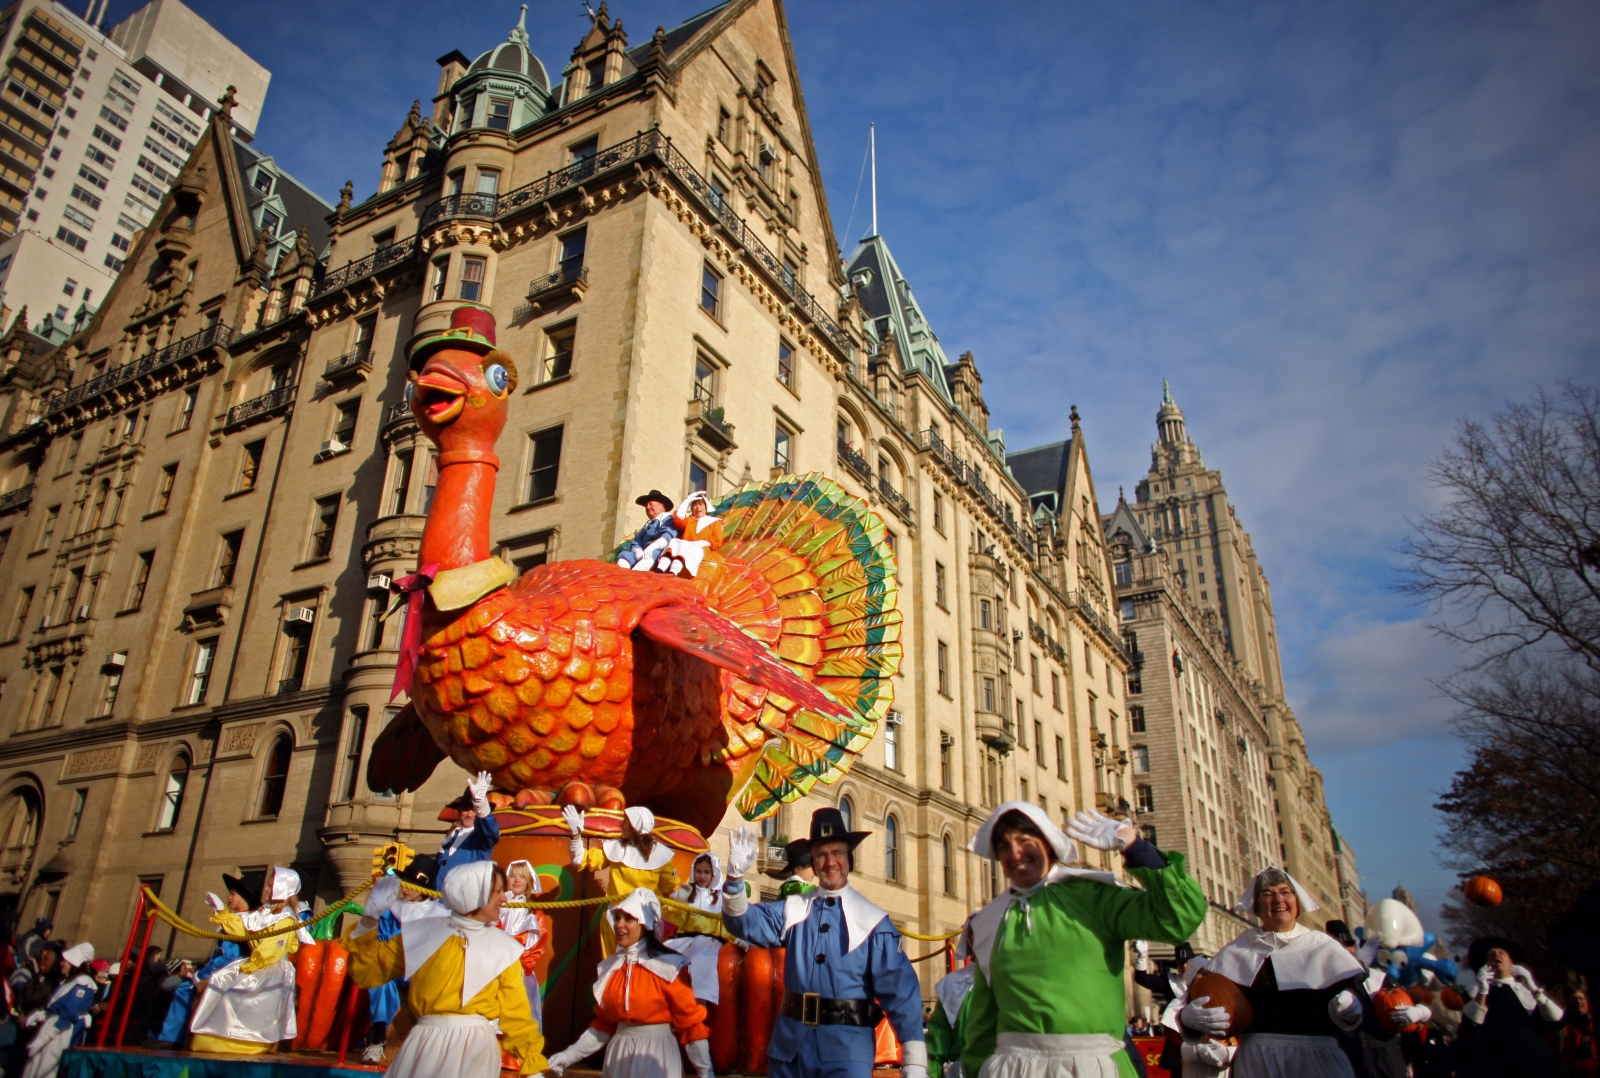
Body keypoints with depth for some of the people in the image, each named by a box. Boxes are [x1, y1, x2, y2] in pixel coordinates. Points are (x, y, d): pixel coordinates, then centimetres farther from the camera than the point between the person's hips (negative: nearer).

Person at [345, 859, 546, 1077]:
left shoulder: (504, 950, 3)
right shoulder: (424, 933, 4)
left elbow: (516, 1016, 5)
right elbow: (368, 970, 9)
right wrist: (369, 921, -2)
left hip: (476, 1049, -1)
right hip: (426, 1046, 1)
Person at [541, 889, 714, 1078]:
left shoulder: (669, 967, -12)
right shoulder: (608, 967, 5)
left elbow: (690, 1023, -11)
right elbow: (604, 1025, 13)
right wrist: (570, 1055, 6)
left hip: (657, 1056, -5)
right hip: (619, 1056, 5)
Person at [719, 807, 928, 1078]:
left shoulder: (872, 920, -4)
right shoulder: (794, 909, 7)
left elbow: (899, 988, -6)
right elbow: (745, 922, -3)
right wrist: (735, 876, -21)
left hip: (847, 1045, -3)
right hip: (791, 1041, 4)